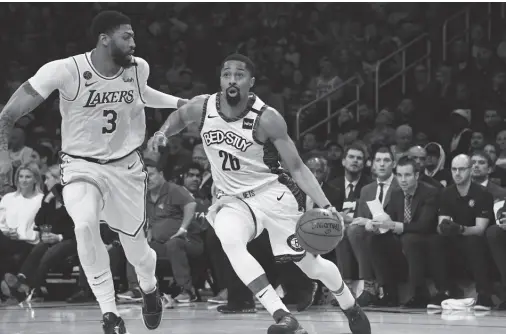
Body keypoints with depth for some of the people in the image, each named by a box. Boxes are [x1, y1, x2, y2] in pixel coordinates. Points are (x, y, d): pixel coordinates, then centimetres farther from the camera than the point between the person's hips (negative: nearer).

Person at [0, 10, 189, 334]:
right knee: (85, 225, -32)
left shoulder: (139, 68, -7)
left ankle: (150, 289, 47)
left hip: (126, 165, 4)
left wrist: (179, 103, 22)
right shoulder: (65, 71, -22)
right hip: (81, 165, -4)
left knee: (136, 247, 9)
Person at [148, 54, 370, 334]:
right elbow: (180, 116, 16)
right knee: (230, 243, -32)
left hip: (272, 194, -2)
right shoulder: (203, 107, -10)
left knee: (311, 265, 5)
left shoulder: (267, 119, -20)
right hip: (232, 199, 2)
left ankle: (351, 308, 38)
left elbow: (297, 168, -13)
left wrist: (325, 205, -25)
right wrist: (162, 133, -5)